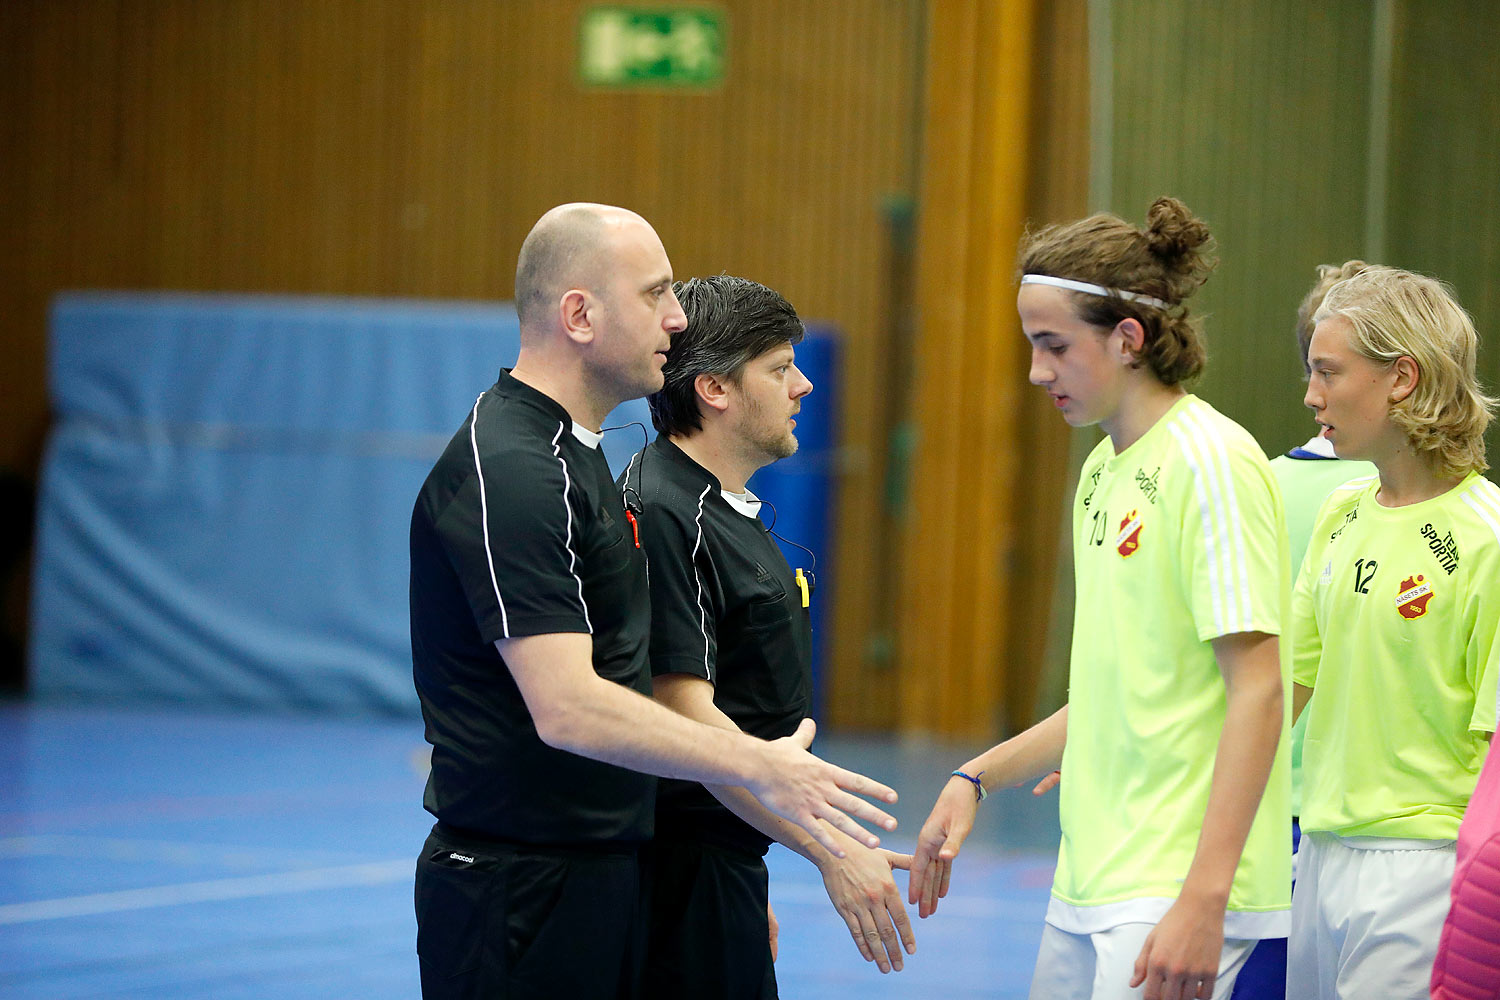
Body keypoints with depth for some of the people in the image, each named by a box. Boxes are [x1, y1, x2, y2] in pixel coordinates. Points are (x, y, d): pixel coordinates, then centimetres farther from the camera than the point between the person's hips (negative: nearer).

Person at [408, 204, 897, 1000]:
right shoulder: (508, 472, -19)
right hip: (519, 894, -10)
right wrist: (760, 767, -22)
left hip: (596, 870, 10)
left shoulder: (573, 455, 16)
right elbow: (568, 709, -26)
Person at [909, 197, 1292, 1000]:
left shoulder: (1211, 461, -12)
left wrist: (1203, 902, -21)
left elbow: (1258, 691, -17)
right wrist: (977, 779, 15)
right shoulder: (1104, 469, 15)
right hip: (1088, 885, 8)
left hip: (1177, 889, -8)